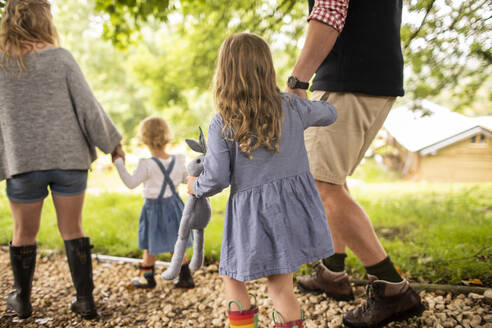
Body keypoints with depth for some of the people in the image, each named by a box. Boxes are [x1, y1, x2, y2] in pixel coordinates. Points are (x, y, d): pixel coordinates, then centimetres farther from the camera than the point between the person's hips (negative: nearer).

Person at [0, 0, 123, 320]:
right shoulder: (61, 58, -6)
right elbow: (88, 107, -6)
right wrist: (112, 143, 6)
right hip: (69, 158, 0)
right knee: (73, 229, 10)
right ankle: (86, 299, 17)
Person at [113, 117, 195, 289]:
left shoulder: (147, 165, -22)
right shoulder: (178, 161, -7)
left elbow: (131, 183, -17)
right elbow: (187, 179, 5)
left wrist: (119, 163, -11)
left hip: (154, 207, -5)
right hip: (173, 205, 5)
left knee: (150, 246, 13)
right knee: (176, 245, 16)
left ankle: (147, 277, 28)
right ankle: (185, 277, 19)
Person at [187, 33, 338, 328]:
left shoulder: (221, 125, -10)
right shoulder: (292, 108, -1)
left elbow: (217, 179, -11)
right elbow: (329, 114, 19)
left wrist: (195, 186, 11)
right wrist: (312, 104, 40)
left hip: (251, 213, -3)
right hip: (293, 207, 3)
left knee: (233, 278, 18)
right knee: (281, 285, 12)